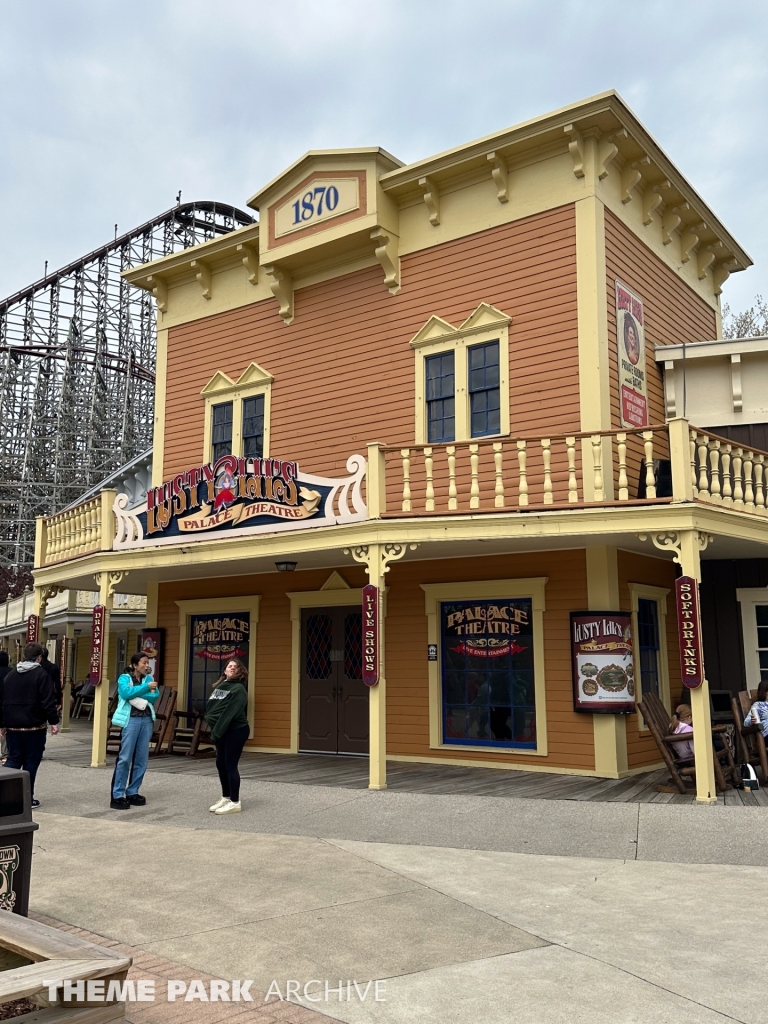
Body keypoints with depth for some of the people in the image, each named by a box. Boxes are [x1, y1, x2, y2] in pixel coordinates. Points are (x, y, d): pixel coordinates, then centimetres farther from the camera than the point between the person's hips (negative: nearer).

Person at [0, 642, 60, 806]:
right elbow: (48, 701, -16)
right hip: (34, 726, -5)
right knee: (31, 761, 2)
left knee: (14, 759, 13)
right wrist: (54, 721, -11)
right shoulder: (41, 674, -10)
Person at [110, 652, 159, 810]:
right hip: (131, 720, -5)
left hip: (147, 720, 5)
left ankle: (132, 792, 18)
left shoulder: (149, 678, 15)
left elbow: (155, 695, -1)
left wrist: (136, 694, -11)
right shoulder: (124, 678, 3)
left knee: (141, 759, 7)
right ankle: (117, 796, -2)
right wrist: (146, 688, -12)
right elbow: (126, 693, -17)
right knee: (125, 758, -6)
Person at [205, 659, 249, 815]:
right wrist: (213, 729, -1)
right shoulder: (219, 686, 13)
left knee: (230, 765, -6)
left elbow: (230, 713, -19)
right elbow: (210, 708, 11)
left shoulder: (239, 689, -11)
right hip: (222, 731, 8)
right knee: (220, 764, 13)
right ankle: (226, 798, 26)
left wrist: (217, 731, -22)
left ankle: (235, 802, 2)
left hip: (236, 730, -8)